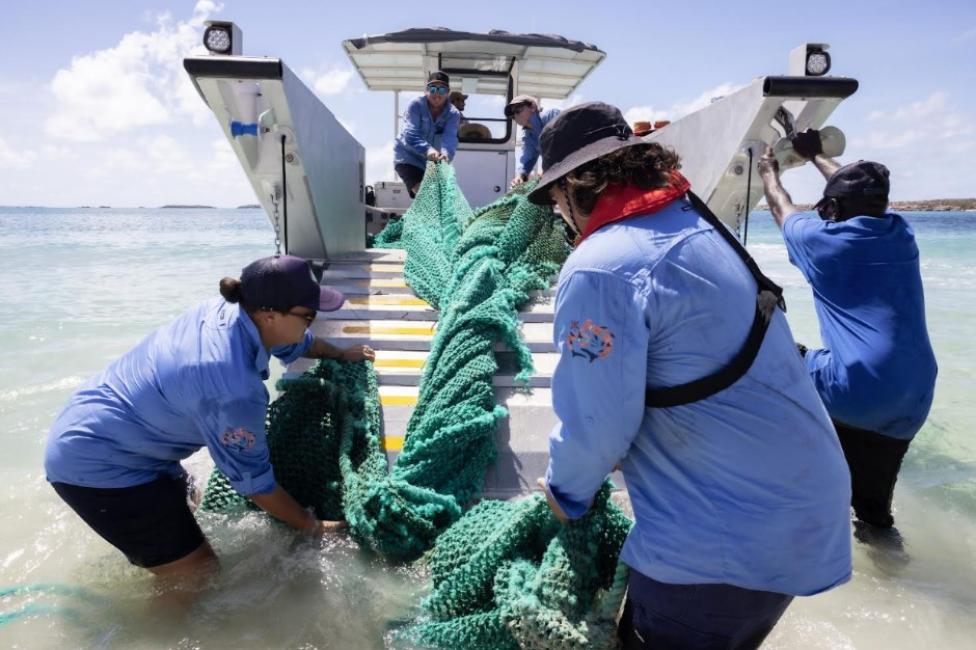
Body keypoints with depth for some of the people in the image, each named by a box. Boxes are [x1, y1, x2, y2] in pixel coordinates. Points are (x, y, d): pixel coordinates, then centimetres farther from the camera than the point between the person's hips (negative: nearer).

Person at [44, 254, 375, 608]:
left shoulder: (231, 309, -10)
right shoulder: (234, 391, -34)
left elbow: (297, 342, 12)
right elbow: (254, 480, -20)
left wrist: (342, 353, 26)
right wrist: (312, 526, -7)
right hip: (95, 464, -9)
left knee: (183, 500, 30)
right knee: (195, 571, -2)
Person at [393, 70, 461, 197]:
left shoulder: (453, 114, -11)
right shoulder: (416, 105, -19)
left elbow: (450, 137, -30)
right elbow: (410, 135, -32)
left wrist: (446, 153, -54)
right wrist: (427, 149, -52)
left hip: (431, 161, 4)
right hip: (407, 157, -4)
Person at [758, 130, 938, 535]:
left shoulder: (822, 238, -5)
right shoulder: (901, 233, 10)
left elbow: (782, 209, 17)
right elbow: (859, 191, 30)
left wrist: (769, 173, 37)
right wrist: (815, 155, 43)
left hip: (853, 392, -6)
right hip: (913, 402, 6)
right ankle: (876, 520, 47)